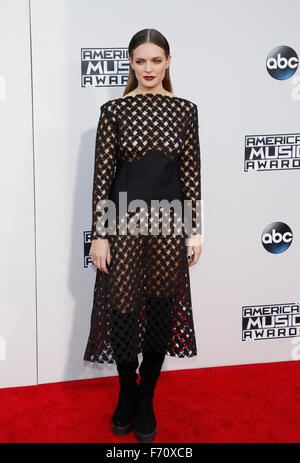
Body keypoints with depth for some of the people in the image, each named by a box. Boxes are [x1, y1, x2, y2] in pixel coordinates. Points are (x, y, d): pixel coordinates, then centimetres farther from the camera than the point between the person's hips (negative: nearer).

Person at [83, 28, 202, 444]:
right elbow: (102, 176, -2)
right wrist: (99, 235, -5)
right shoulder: (114, 110, -1)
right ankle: (126, 394, 30)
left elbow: (191, 174, 5)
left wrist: (195, 230, 2)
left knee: (161, 310, 8)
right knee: (123, 309, 4)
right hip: (124, 221, -1)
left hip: (169, 222, 2)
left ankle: (146, 401, 27)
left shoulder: (185, 110, 4)